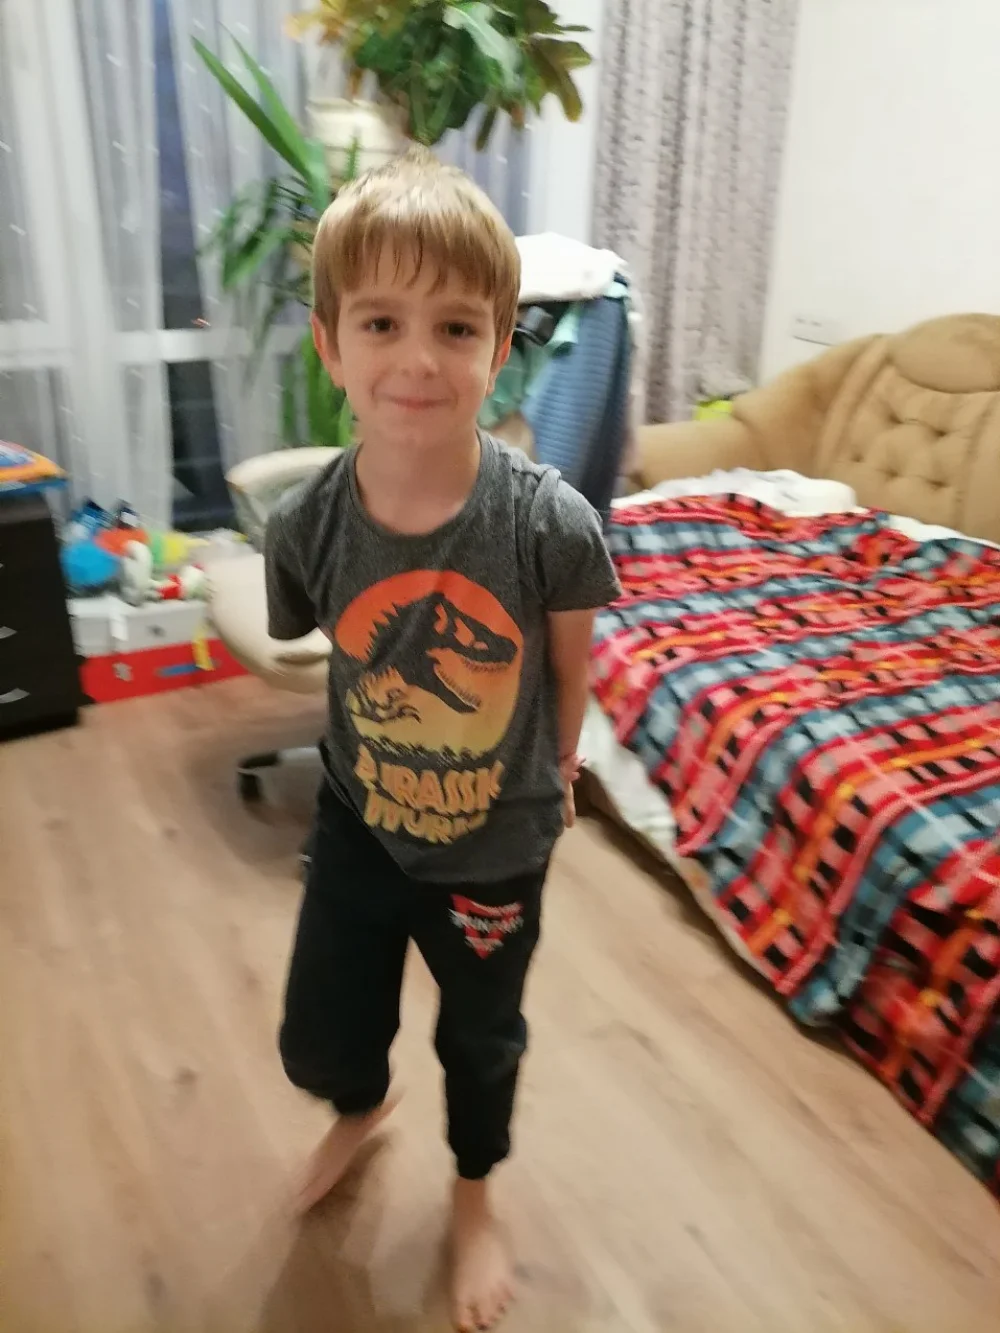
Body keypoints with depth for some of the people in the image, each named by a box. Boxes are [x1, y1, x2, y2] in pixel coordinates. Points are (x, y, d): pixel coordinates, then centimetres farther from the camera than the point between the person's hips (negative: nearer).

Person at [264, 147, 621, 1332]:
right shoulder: (305, 526, -21)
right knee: (318, 1043, 19)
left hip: (497, 846, -1)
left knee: (481, 1042, 22)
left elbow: (571, 679, -9)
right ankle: (361, 1112, 59)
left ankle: (473, 1197, 56)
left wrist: (553, 774, 7)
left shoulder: (552, 524, -28)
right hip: (356, 831, 2)